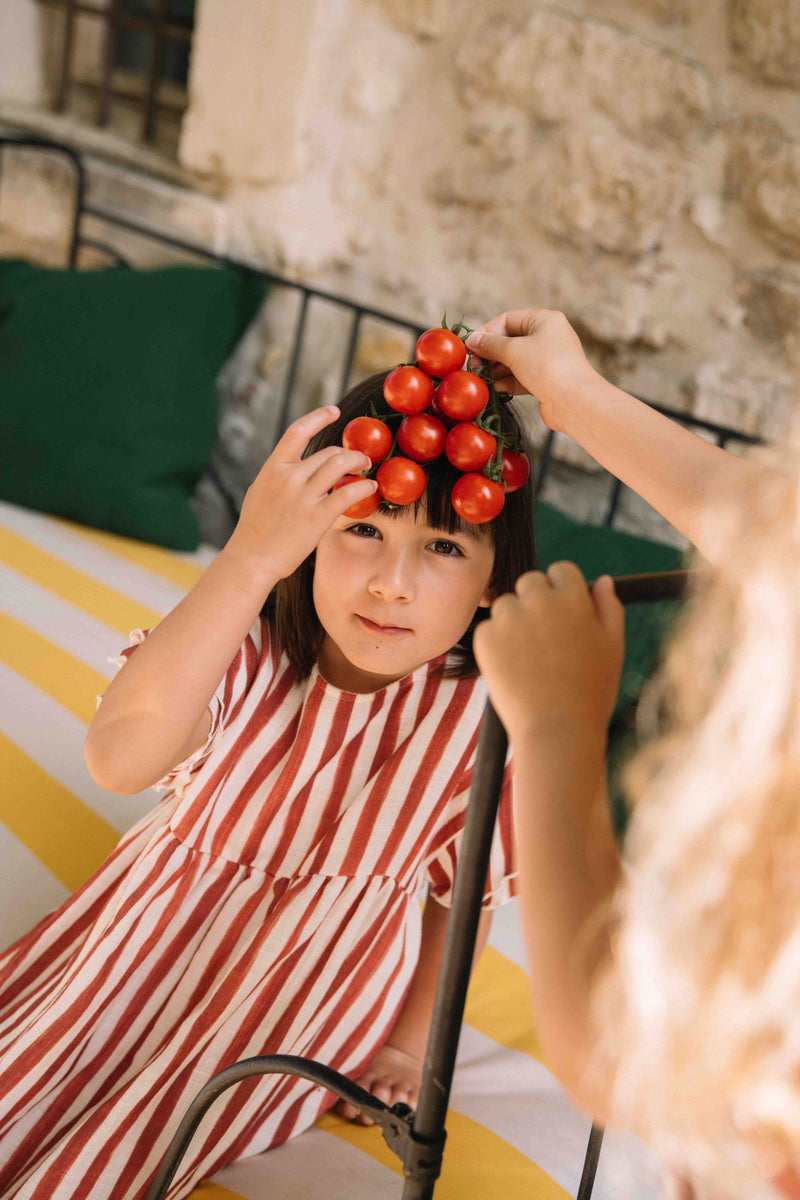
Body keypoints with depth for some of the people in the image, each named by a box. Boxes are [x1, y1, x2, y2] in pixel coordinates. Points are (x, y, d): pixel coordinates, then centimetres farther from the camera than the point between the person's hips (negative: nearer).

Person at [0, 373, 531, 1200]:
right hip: (150, 940, 2)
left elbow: (463, 895, -6)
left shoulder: (485, 718, -24)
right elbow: (119, 759, -47)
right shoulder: (245, 646, -26)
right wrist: (248, 559, -52)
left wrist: (409, 1043, 1)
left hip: (299, 1005, -1)